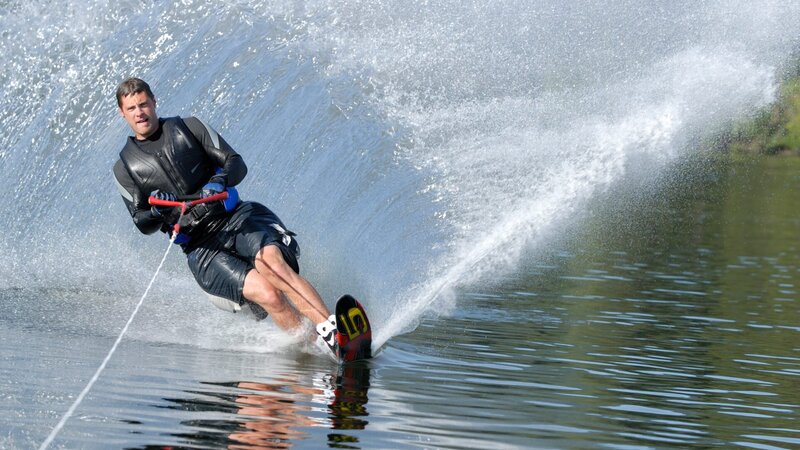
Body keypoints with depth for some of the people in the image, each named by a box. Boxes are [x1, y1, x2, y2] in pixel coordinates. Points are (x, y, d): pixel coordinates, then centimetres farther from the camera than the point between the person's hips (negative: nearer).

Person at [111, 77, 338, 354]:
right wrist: (156, 211, -18)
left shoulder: (188, 127, 9)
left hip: (235, 217, 0)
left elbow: (237, 165, 4)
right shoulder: (125, 169, 10)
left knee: (272, 262, -33)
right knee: (268, 295, -26)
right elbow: (144, 225, 5)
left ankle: (331, 329, -41)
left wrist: (220, 181, -19)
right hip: (200, 247, 0)